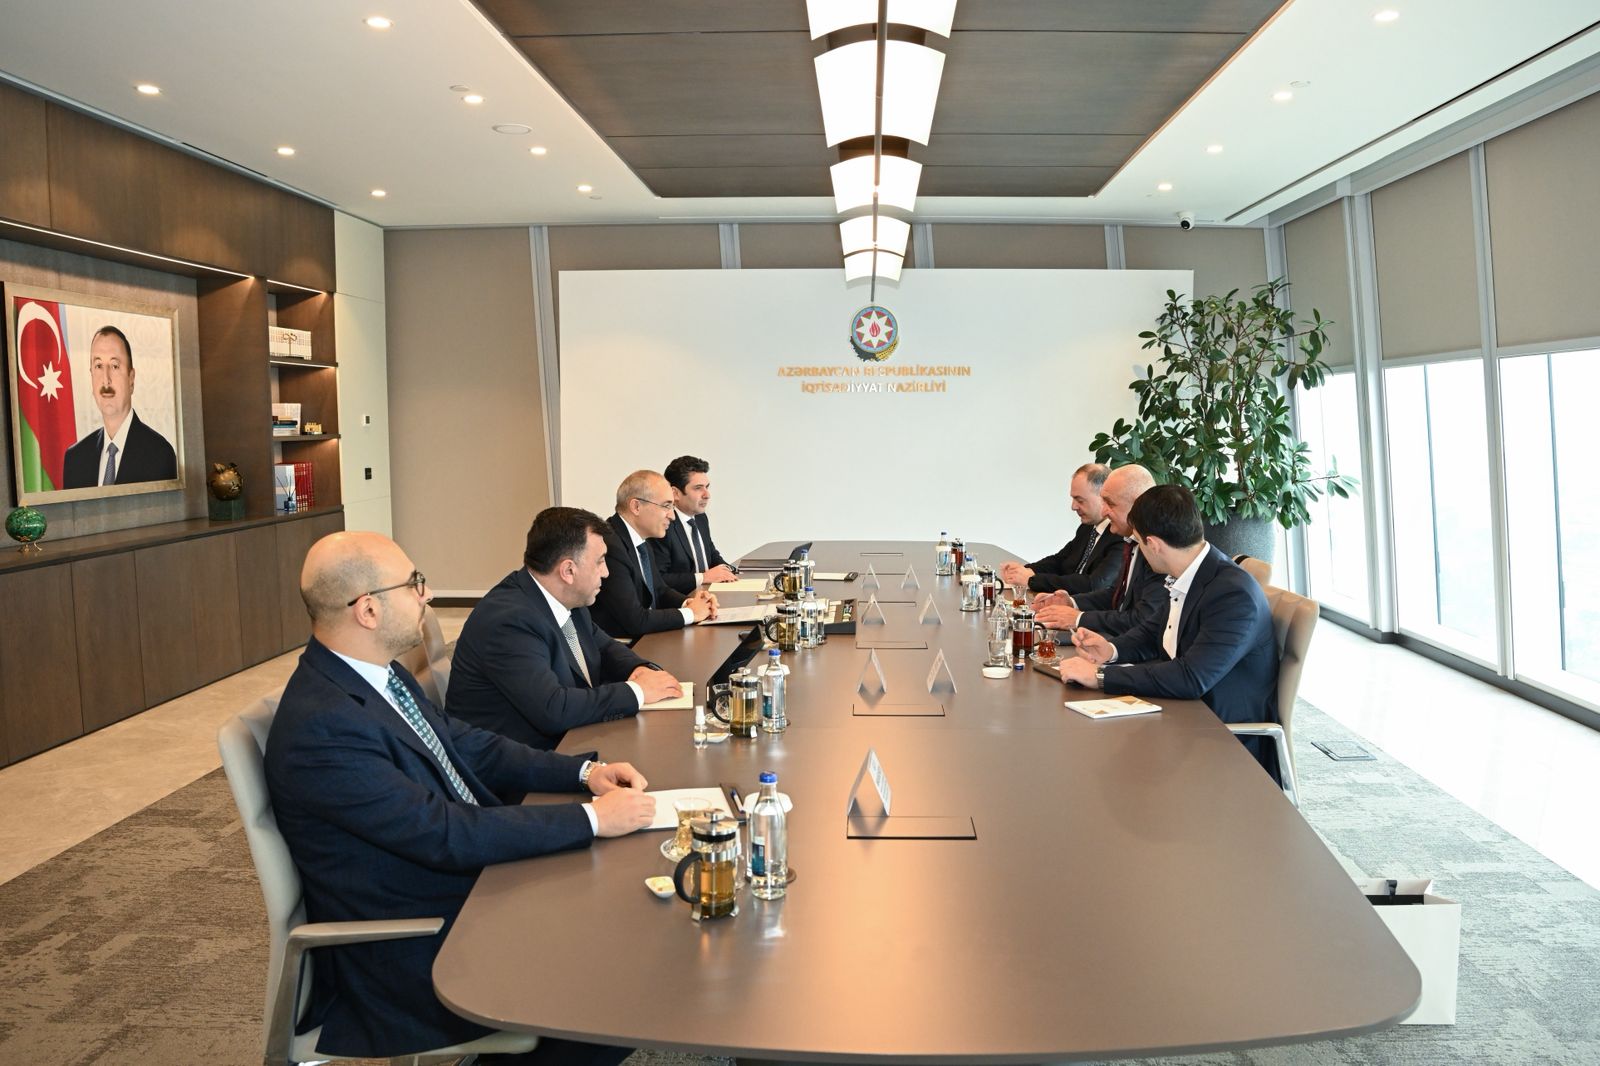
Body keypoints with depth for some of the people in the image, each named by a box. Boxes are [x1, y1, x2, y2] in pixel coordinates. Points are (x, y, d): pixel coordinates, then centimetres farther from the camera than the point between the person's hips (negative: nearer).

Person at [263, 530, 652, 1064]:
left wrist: (585, 770, -2)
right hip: (411, 956, -9)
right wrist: (591, 818, -22)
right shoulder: (321, 727, -27)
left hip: (467, 882, 9)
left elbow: (467, 745, 11)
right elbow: (449, 834, -27)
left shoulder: (380, 674, 2)